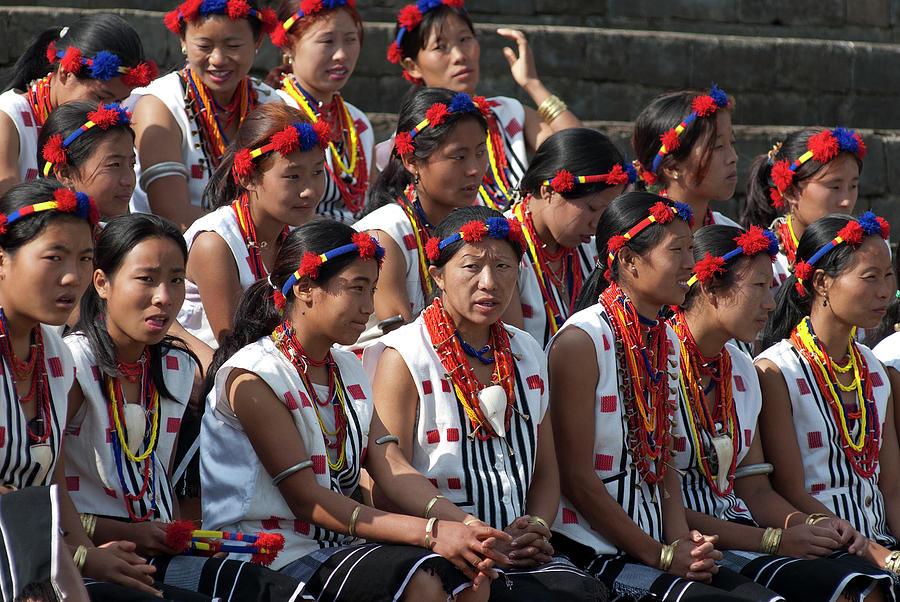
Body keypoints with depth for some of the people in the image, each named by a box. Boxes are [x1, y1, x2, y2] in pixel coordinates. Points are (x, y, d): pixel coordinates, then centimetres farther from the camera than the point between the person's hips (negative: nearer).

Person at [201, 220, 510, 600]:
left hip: (336, 546, 7)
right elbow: (305, 500, -15)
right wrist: (430, 533, -22)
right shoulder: (252, 376, -10)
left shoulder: (348, 370, 16)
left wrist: (463, 525, -16)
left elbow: (391, 468, 5)